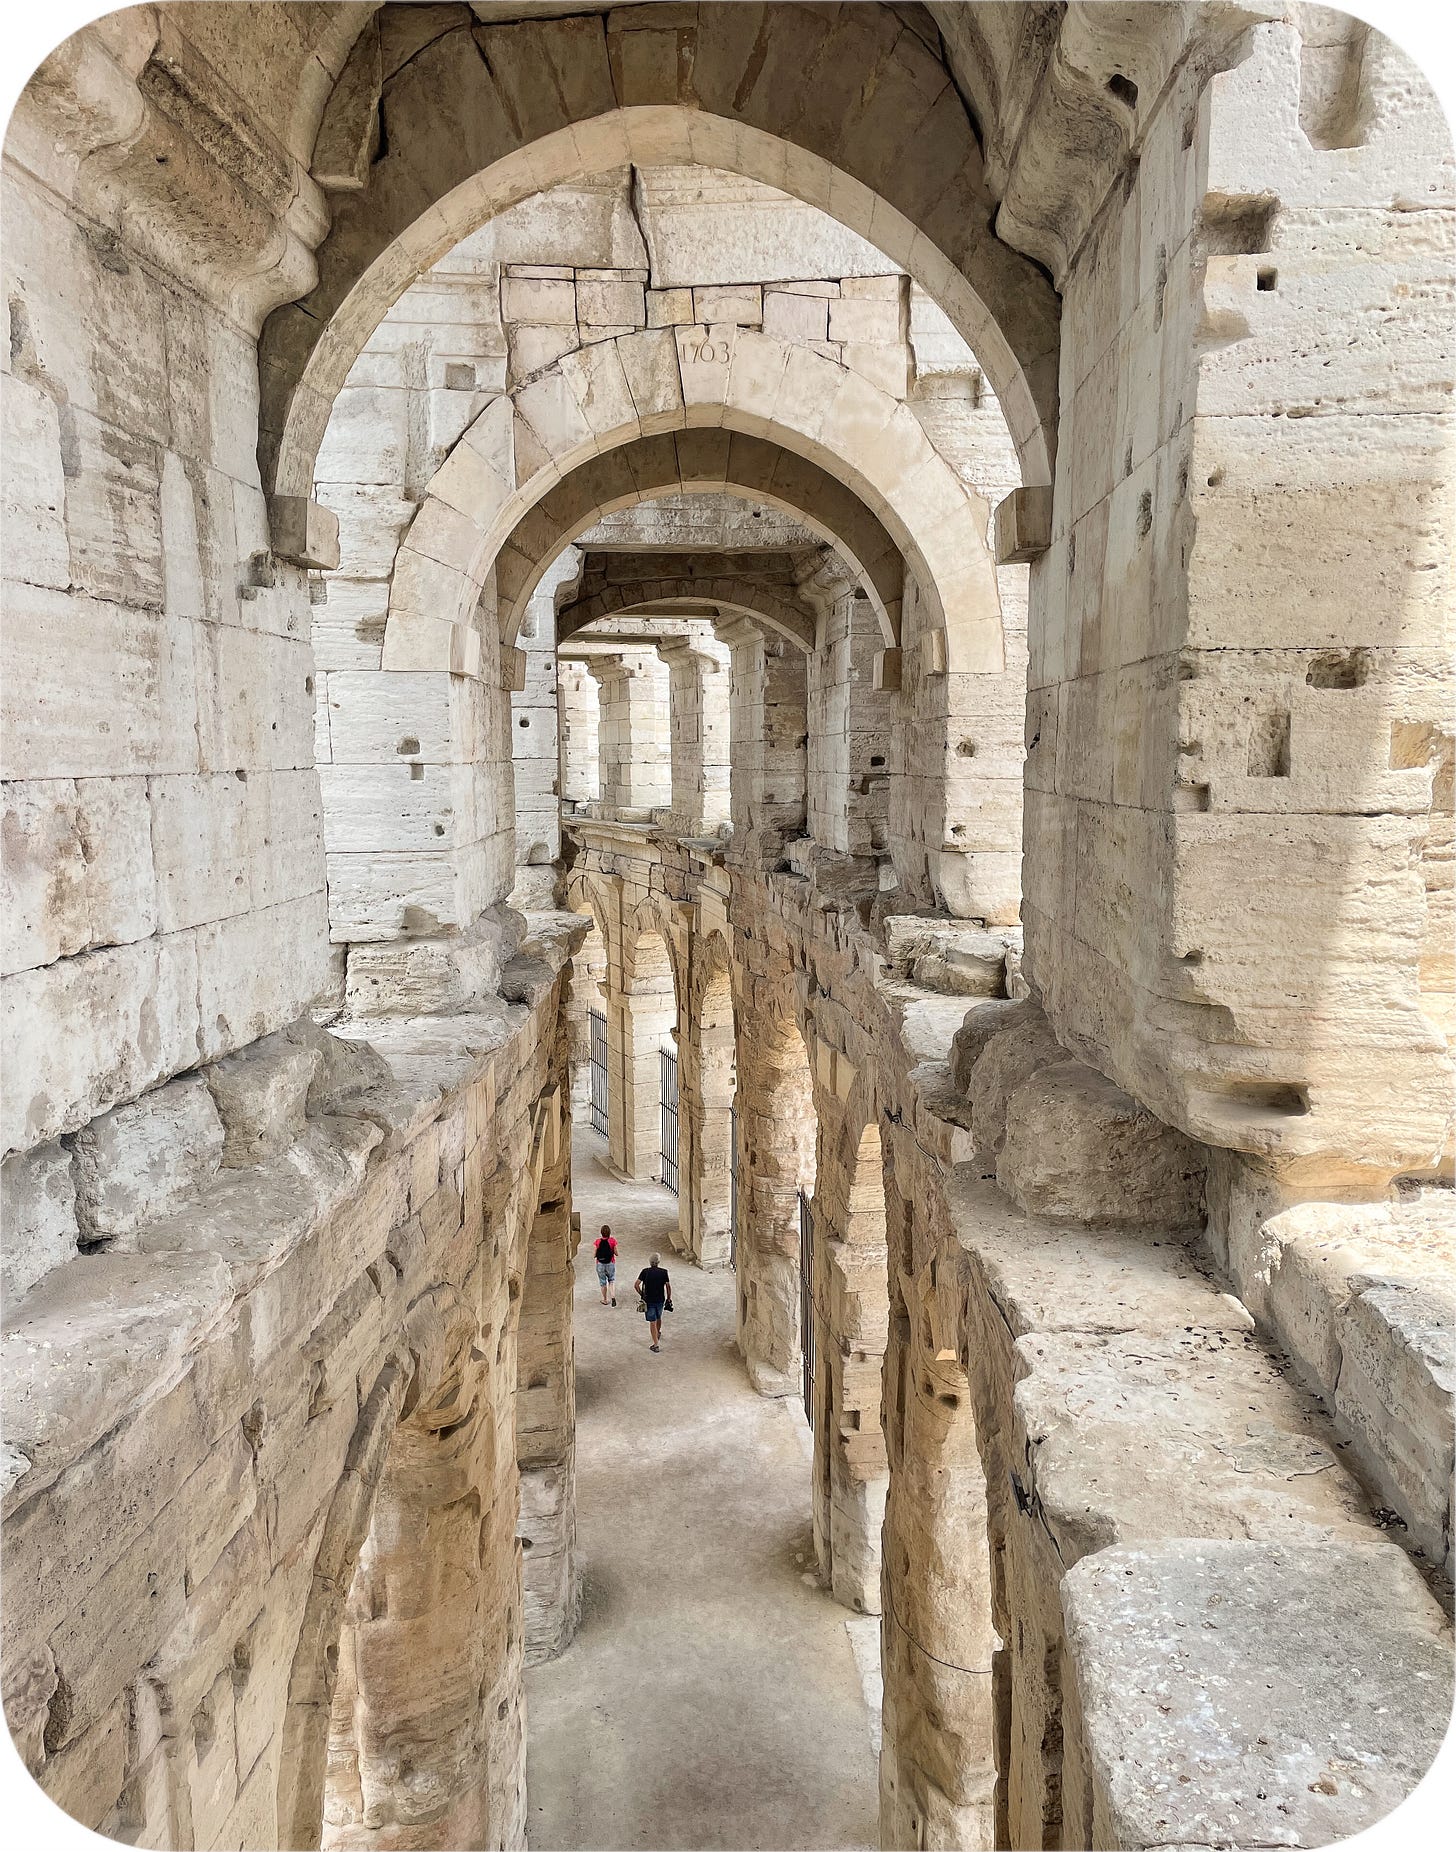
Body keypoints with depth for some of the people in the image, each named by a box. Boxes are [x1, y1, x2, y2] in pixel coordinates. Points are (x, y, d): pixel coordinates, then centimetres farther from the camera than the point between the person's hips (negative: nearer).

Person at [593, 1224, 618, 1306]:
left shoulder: (598, 1241, -12)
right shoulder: (612, 1240, -13)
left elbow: (594, 1254, -9)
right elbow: (616, 1253, -7)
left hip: (600, 1264, 0)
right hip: (610, 1263, 0)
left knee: (603, 1282, 16)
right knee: (612, 1281, 17)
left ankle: (604, 1300, 28)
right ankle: (613, 1296, -3)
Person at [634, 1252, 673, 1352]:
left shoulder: (645, 1271, -8)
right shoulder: (664, 1272, -7)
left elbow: (637, 1285, -11)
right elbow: (668, 1286, -7)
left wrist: (641, 1295, 3)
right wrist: (669, 1299, 4)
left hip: (648, 1300, -2)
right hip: (660, 1300, 2)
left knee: (652, 1322, 3)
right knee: (658, 1317, 27)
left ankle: (656, 1344, 0)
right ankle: (658, 1334, 51)